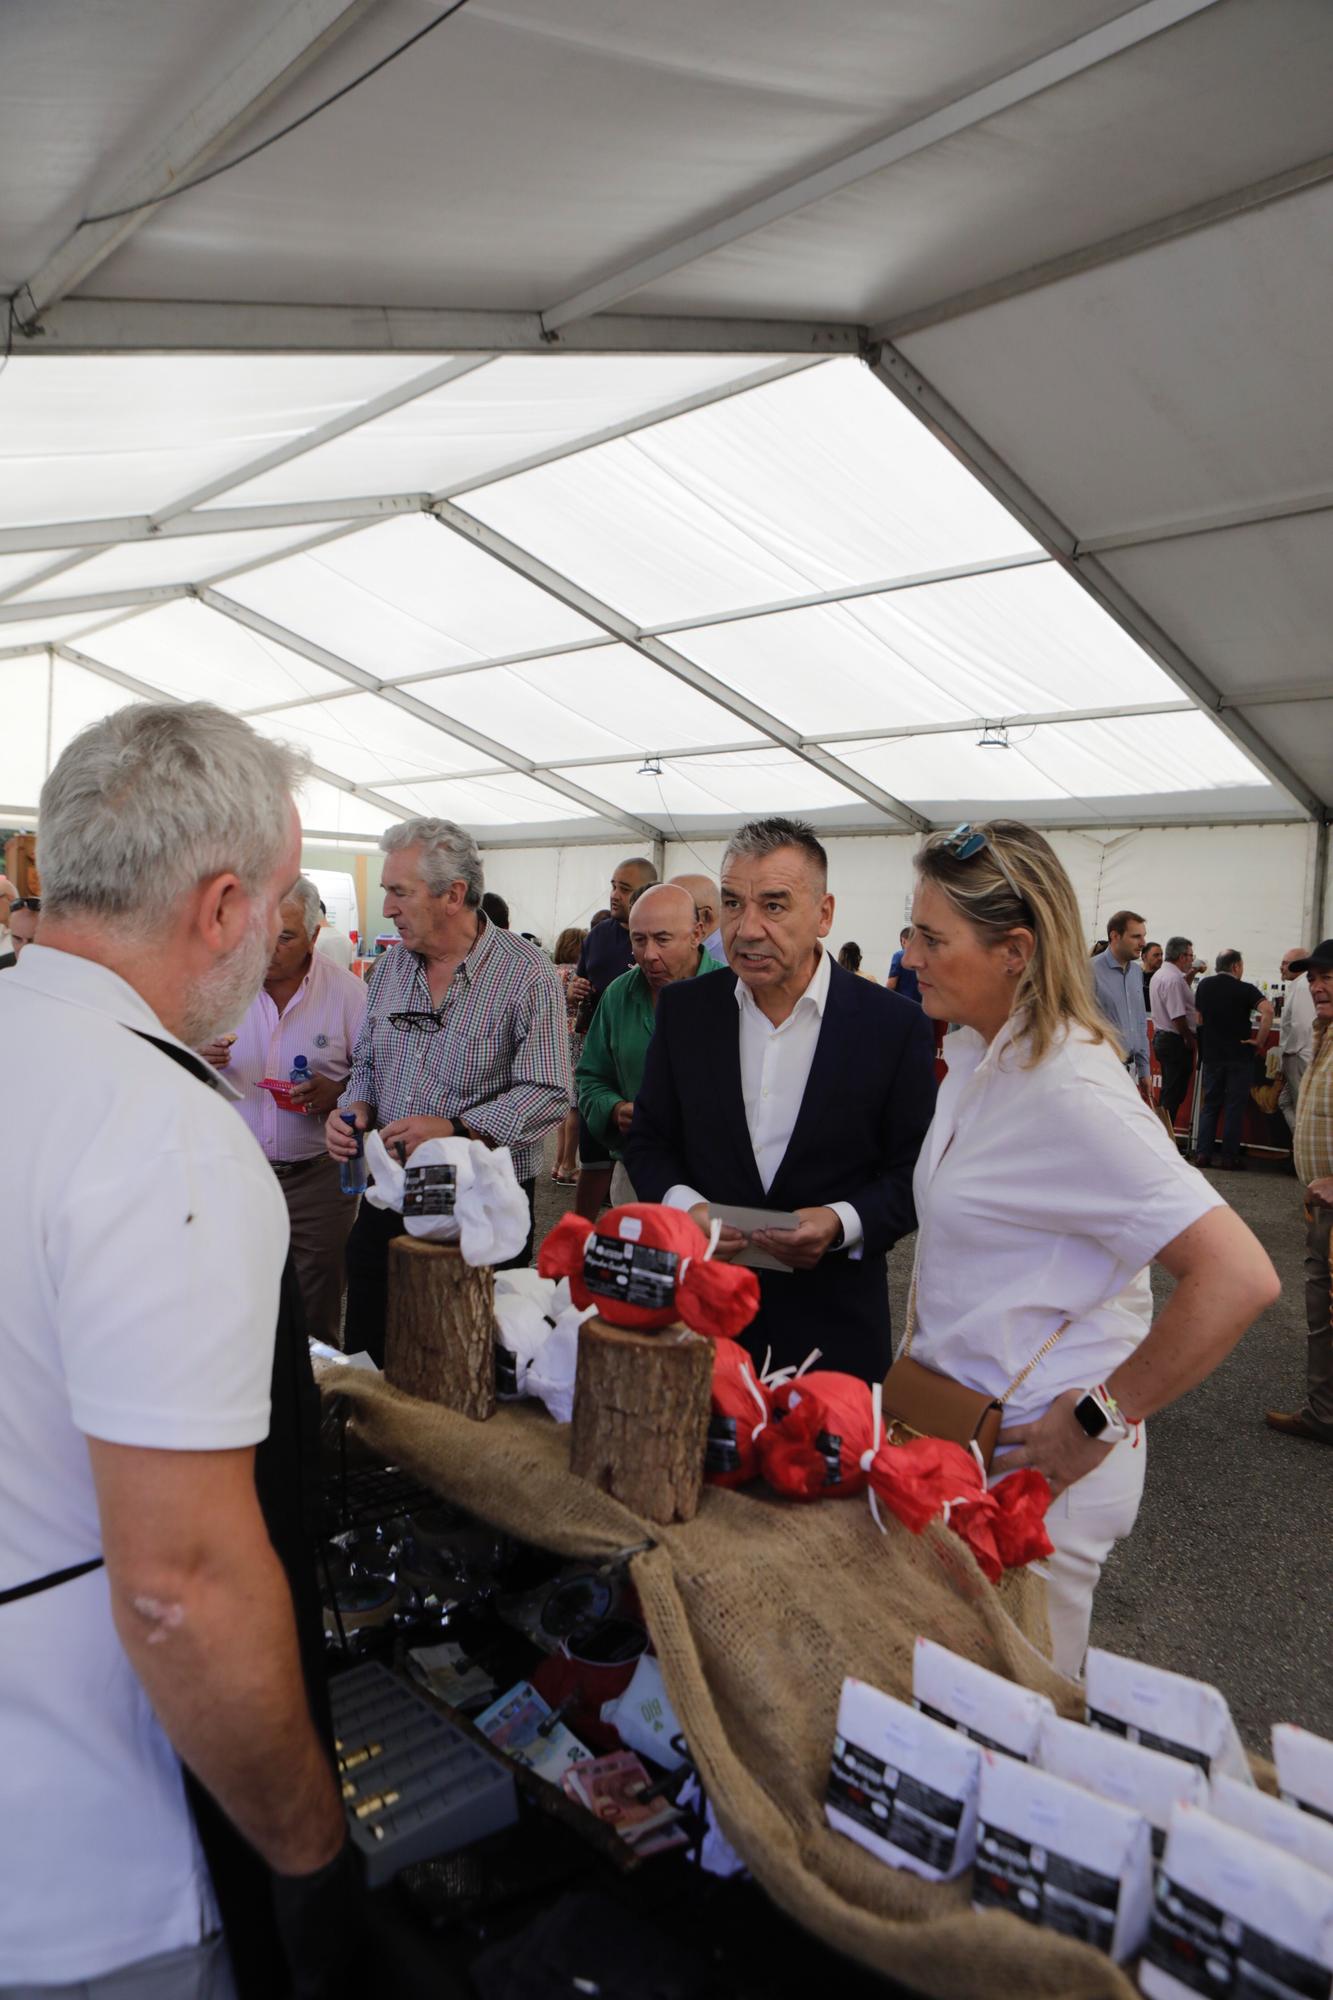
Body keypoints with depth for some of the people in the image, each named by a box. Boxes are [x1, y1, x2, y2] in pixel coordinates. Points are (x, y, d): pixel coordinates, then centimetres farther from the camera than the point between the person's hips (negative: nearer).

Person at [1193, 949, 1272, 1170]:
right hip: (1240, 1055, -4)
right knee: (1235, 1106, 4)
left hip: (1211, 1054, 4)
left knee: (1210, 1104, 11)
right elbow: (1267, 1011, -24)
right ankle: (1229, 1156, 6)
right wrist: (1259, 1040, -15)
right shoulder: (1245, 989, -10)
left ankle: (1203, 1153, 4)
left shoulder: (1204, 985, 5)